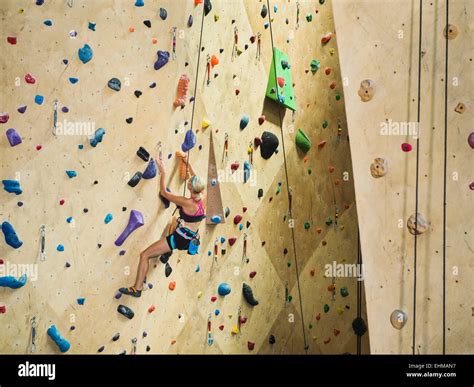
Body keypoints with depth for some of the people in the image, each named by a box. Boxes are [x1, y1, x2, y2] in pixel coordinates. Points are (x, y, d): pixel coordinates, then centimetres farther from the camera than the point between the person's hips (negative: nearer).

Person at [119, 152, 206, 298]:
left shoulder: (188, 203, -26)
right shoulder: (204, 199, -9)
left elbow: (164, 192, -18)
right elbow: (198, 181, 11)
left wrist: (162, 172, -10)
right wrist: (188, 163, 18)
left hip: (179, 239, -7)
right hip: (190, 240, 7)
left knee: (144, 255, -2)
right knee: (175, 221, 40)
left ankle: (137, 289, -1)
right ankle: (168, 251, 39)